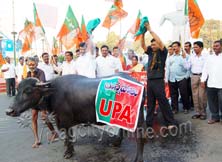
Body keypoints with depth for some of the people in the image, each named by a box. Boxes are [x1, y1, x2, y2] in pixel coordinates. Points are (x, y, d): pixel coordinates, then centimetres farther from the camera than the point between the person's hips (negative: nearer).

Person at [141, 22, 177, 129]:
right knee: (150, 104, 11)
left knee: (163, 102, -2)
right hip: (149, 81, 6)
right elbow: (143, 45, 7)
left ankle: (170, 122, 9)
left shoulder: (163, 52, 0)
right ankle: (149, 124, 18)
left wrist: (150, 30, -10)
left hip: (158, 81, -6)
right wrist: (143, 33, -3)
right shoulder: (151, 52, 14)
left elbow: (159, 41, -14)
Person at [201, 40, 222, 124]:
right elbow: (205, 69, 11)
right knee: (212, 101, 10)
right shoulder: (210, 57, 14)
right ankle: (215, 117, 22)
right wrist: (203, 80, 3)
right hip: (210, 83, 4)